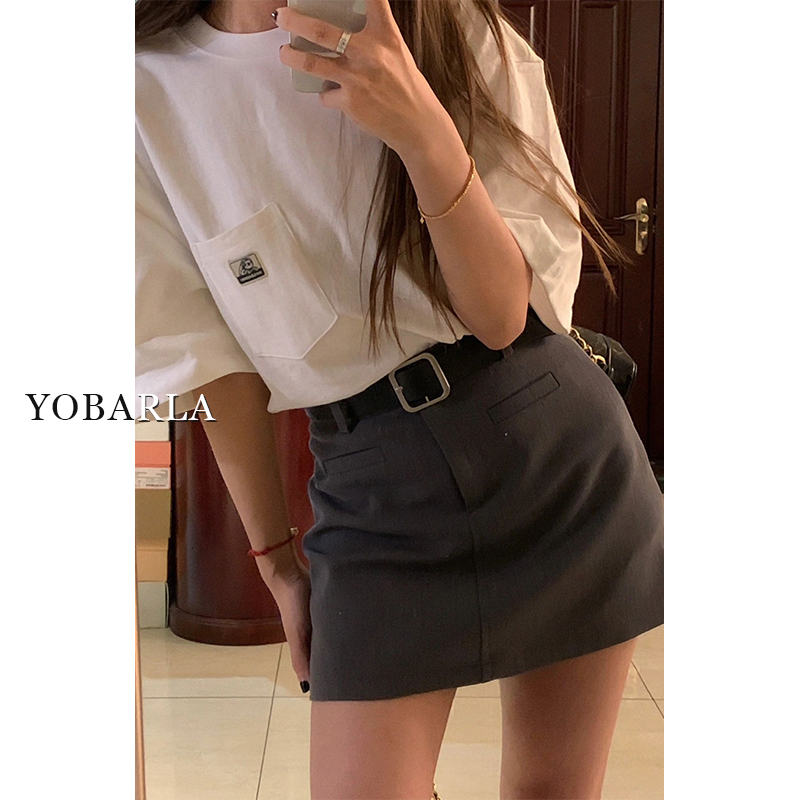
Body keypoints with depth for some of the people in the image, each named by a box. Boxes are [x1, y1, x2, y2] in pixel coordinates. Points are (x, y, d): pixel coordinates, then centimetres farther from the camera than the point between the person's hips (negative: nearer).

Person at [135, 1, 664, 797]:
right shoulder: (155, 91, -5)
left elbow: (503, 313, -12)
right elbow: (217, 364, 1)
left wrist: (423, 130, -27)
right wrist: (276, 558, 8)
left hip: (561, 445, 1)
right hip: (374, 486, -1)